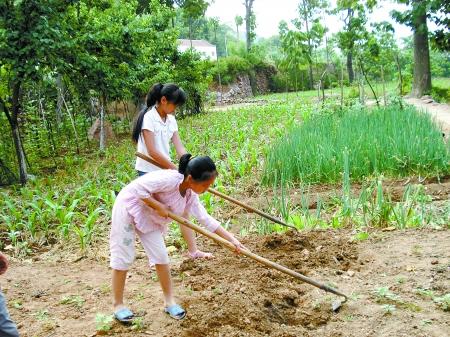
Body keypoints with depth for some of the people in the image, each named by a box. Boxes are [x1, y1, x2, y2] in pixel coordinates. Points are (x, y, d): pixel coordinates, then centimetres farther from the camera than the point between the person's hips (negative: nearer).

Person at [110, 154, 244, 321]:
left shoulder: (190, 195, -6)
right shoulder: (170, 179, -32)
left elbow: (206, 219, -4)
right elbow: (139, 188, -32)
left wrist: (232, 239, -8)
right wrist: (158, 206, -26)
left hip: (148, 217, 7)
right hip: (128, 207, -7)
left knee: (161, 256, 3)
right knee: (123, 258, -1)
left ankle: (169, 301, 15)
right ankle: (118, 305, 14)